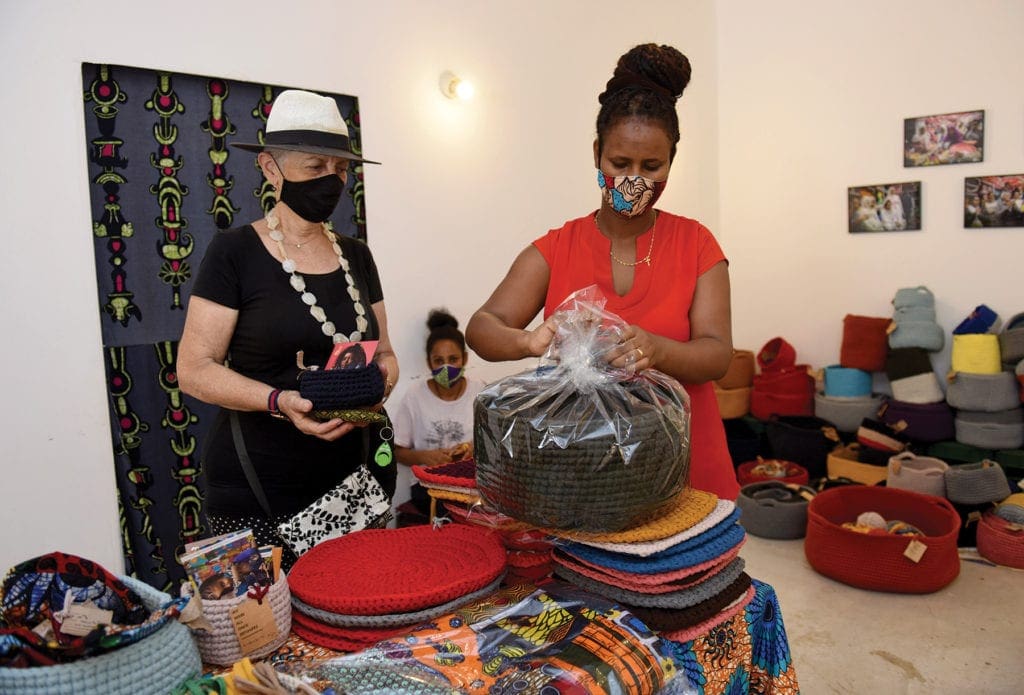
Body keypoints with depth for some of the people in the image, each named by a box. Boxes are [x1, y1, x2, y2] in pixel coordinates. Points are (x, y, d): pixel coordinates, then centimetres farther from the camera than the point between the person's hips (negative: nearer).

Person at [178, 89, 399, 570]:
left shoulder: (355, 256, 10)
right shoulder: (235, 252, -4)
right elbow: (194, 369, -7)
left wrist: (381, 375, -7)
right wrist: (279, 401, -22)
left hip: (357, 476, 4)